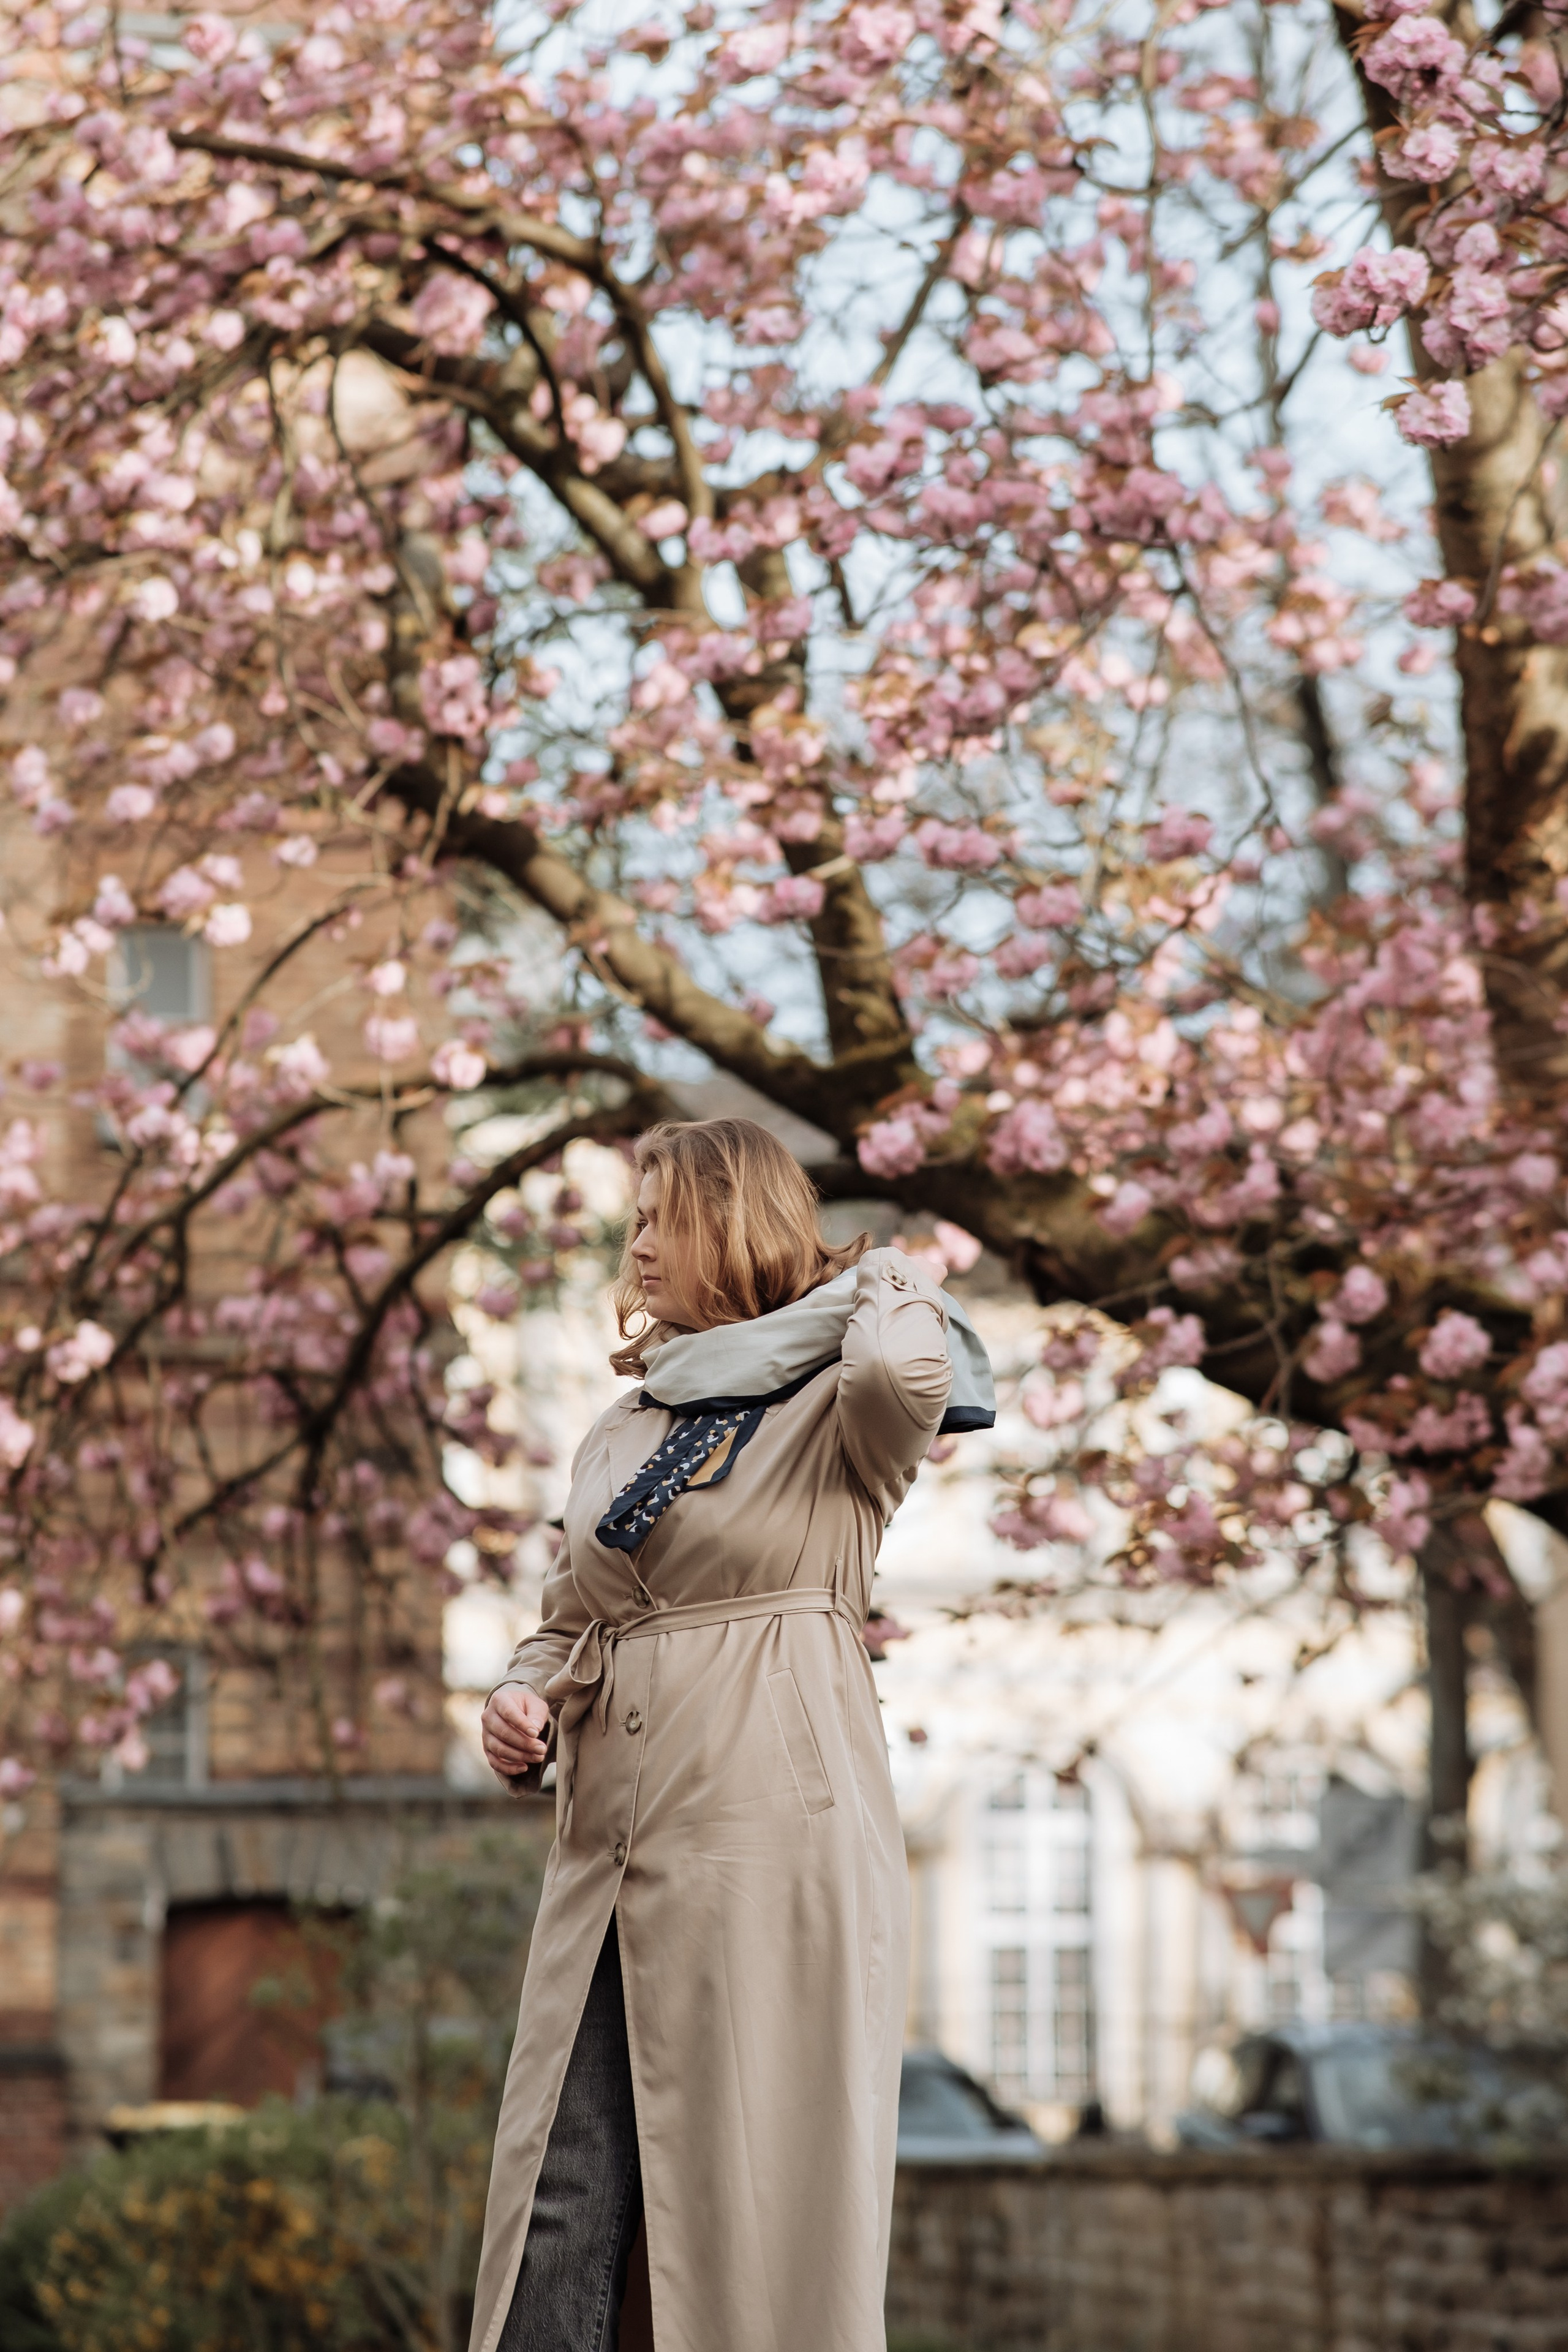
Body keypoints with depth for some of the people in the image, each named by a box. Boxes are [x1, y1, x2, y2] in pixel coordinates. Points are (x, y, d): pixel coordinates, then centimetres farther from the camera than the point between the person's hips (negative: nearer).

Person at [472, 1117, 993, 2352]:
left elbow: (907, 1369, -24)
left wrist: (887, 1280, -2)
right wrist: (522, 1702, 4)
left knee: (763, 2194, -4)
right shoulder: (622, 1432, 20)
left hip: (774, 1835, -6)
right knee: (561, 2206, 0)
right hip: (612, 1852, 6)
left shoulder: (835, 1408, 0)